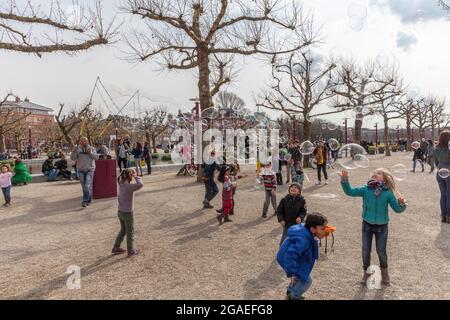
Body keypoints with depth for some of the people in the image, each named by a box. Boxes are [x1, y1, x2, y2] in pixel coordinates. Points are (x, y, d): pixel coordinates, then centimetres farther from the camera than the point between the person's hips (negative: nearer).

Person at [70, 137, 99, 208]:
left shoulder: (91, 148, 2)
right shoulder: (77, 149, 3)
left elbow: (96, 157, -5)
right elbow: (72, 158, -4)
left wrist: (90, 153, -20)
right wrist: (74, 151, -19)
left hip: (90, 169, -2)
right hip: (81, 170, 2)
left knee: (87, 186, -13)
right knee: (84, 186, 11)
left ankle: (85, 201, -11)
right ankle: (89, 198, 28)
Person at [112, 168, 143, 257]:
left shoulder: (121, 185, -2)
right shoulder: (129, 187, -24)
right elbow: (140, 184, -38)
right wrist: (136, 176, -22)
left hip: (120, 212, 8)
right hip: (128, 213, -8)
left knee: (123, 230, 24)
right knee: (130, 232, 9)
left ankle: (116, 248, 32)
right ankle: (131, 251, 21)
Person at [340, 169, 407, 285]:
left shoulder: (388, 193, -12)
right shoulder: (366, 189, -10)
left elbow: (397, 209, -12)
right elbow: (350, 192, -17)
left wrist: (402, 204, -33)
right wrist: (345, 181, -32)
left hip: (382, 226, -1)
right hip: (367, 224, 1)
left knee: (381, 251, 10)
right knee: (366, 250, 8)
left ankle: (384, 271, 39)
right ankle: (366, 272, 31)